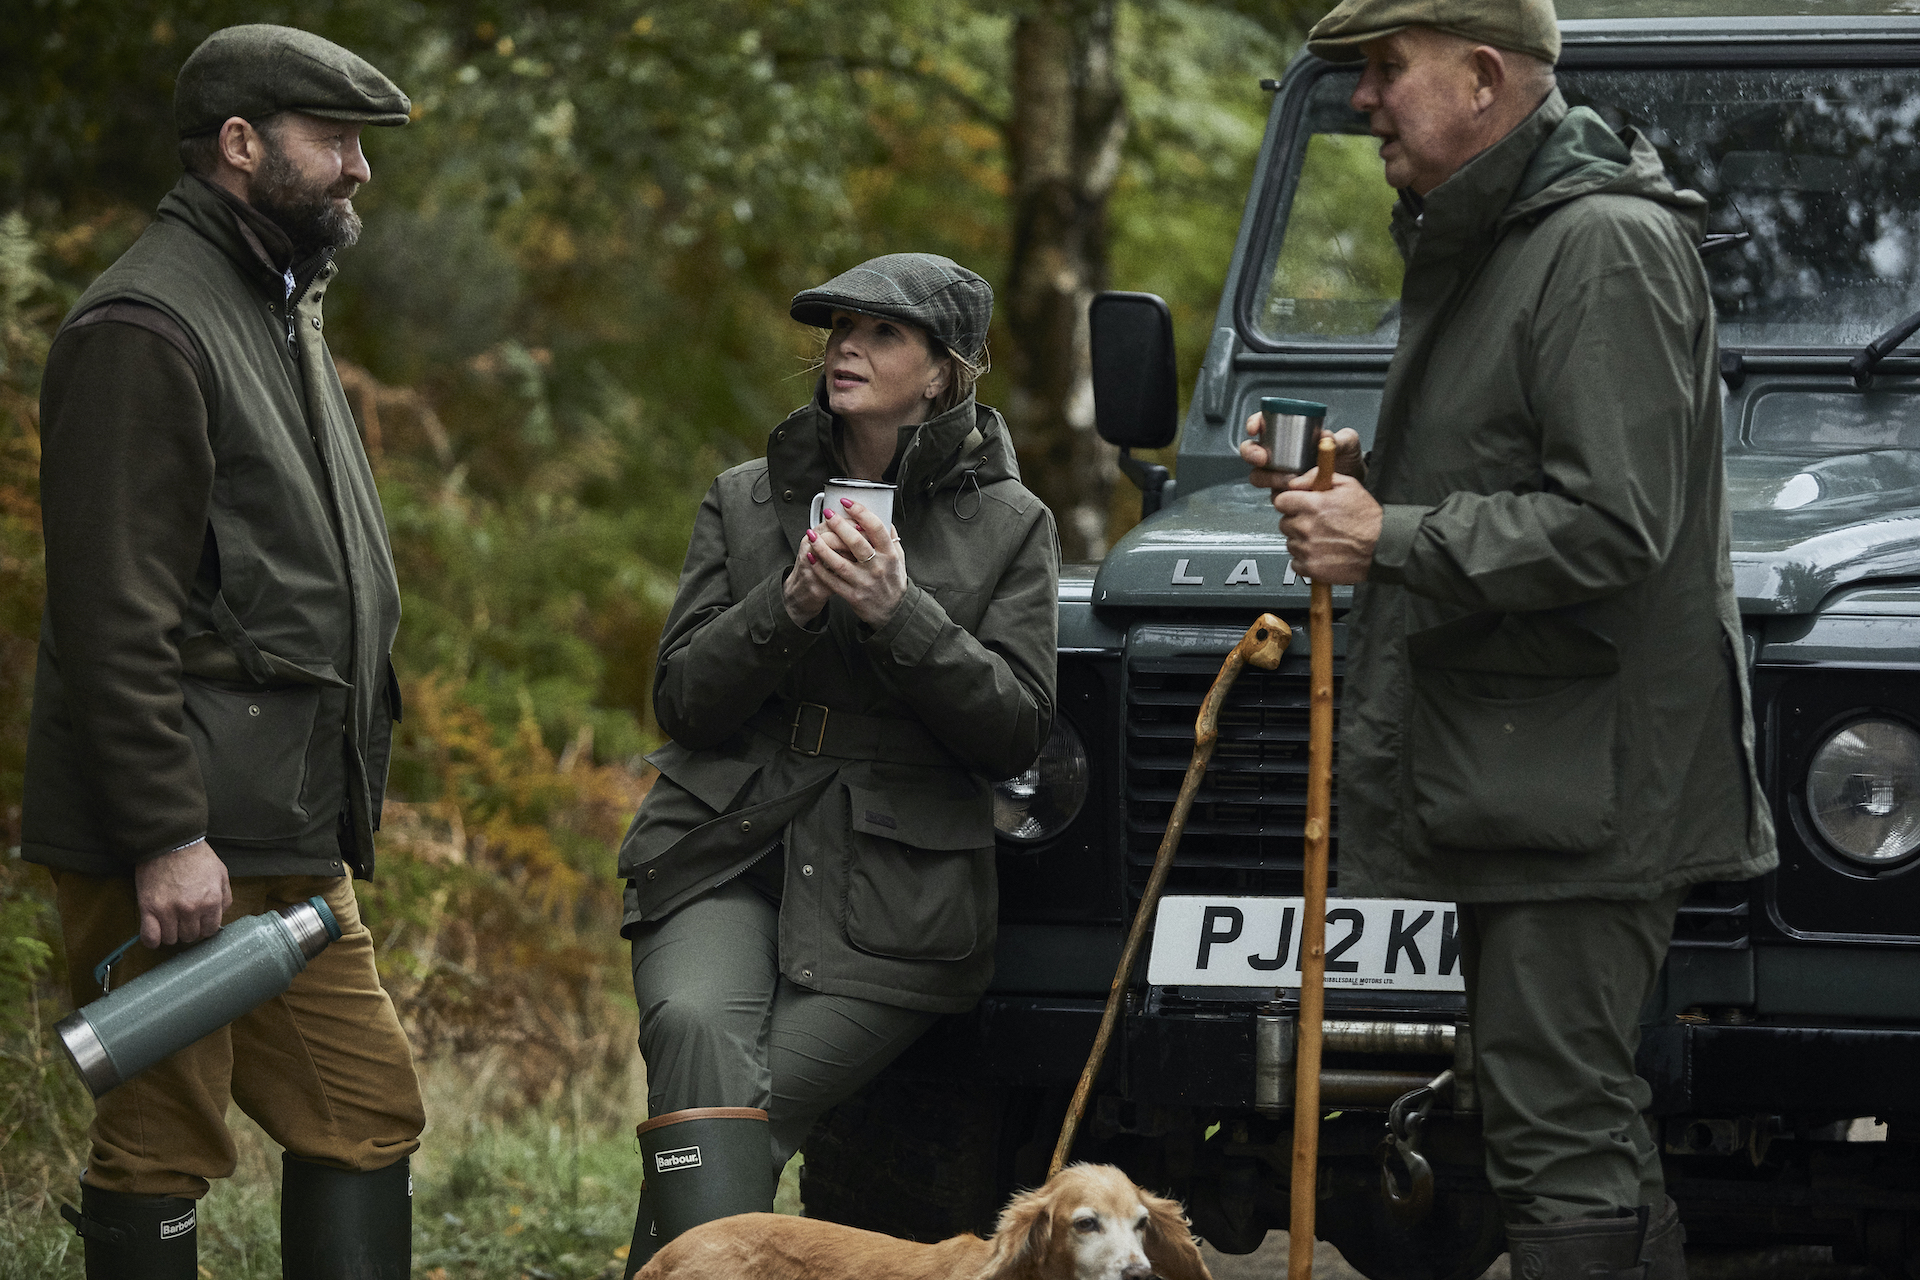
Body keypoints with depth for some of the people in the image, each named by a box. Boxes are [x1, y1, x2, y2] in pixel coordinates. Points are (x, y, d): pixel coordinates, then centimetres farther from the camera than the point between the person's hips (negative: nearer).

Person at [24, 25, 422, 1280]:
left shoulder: (286, 317, 21)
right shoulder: (145, 327, -11)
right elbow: (114, 612, -18)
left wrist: (347, 795, 21)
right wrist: (166, 835, -22)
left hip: (296, 844, 10)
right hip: (179, 841, -10)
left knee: (369, 1117, 8)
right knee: (161, 1152, -4)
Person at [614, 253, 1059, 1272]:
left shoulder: (1008, 526, 9)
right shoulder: (745, 501, 15)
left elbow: (1017, 729, 0)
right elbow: (681, 698, 7)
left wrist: (899, 613, -14)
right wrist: (788, 606, -11)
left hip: (889, 883, -1)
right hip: (724, 854, 1)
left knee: (756, 1103, -23)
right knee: (700, 1034, -31)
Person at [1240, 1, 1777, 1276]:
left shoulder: (1608, 248, -15)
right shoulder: (1468, 242, 18)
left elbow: (1610, 526, -23)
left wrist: (1388, 540, -18)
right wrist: (1360, 476, 11)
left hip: (1577, 776, -11)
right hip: (1480, 769, 11)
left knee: (1563, 1140, -11)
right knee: (1586, 1130, 14)